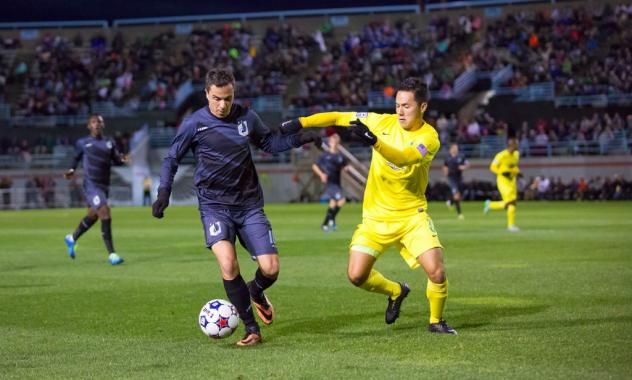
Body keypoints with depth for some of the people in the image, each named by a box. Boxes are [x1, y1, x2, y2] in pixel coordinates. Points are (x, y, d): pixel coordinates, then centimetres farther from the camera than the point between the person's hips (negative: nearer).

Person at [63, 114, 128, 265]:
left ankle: (72, 238, 46)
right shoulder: (82, 143, 2)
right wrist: (71, 170, -2)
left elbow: (116, 160, 10)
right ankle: (111, 254, -19)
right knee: (105, 213, -20)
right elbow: (76, 158, 15)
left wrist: (122, 160, -12)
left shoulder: (109, 142, 11)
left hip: (104, 185, 6)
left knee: (92, 216, 19)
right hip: (91, 185, -6)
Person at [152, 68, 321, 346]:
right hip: (214, 205, -2)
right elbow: (172, 158, 5)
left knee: (270, 269, -7)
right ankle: (252, 329, -10)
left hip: (249, 204, 3)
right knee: (228, 264, -25)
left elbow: (269, 143, 18)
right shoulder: (194, 124, -6)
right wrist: (163, 192, -7)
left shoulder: (246, 117, 1)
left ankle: (256, 292, 32)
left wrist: (298, 139, 2)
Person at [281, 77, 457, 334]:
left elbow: (404, 157, -34)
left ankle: (436, 321, 13)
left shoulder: (429, 137, -14)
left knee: (437, 272, -16)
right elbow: (338, 117, 0)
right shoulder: (383, 122, -4)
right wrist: (301, 122, -10)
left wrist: (373, 140, -48)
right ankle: (396, 292, 26)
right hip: (376, 215, 3)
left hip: (411, 216, -3)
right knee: (356, 276, -6)